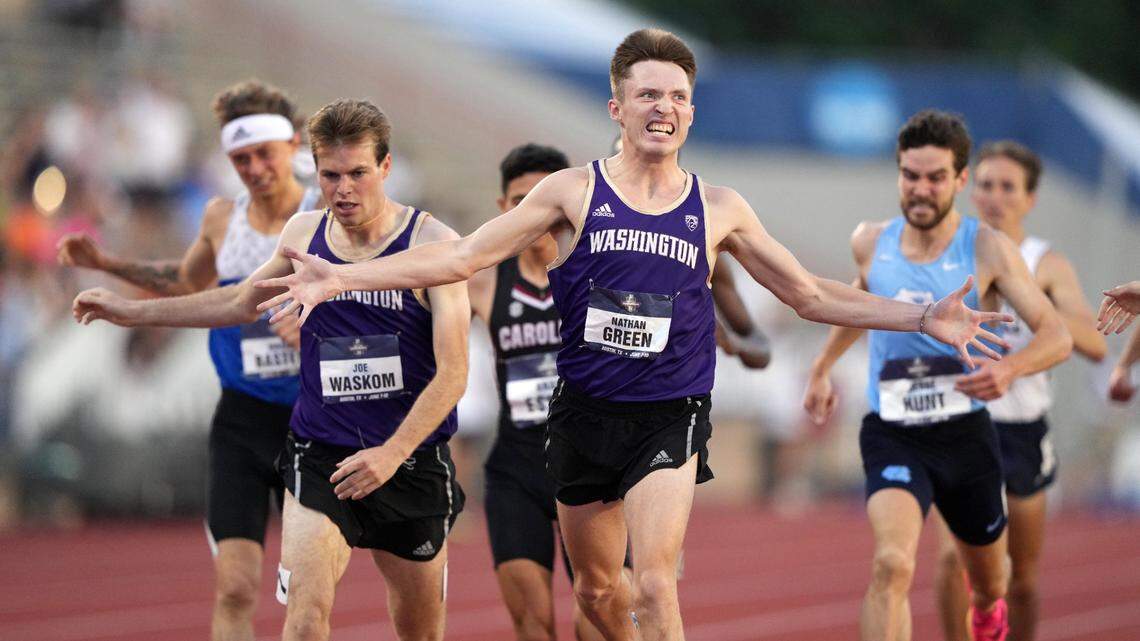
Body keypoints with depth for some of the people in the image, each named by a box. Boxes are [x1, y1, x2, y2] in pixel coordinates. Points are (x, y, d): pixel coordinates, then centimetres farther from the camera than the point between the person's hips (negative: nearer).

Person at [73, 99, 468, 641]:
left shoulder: (432, 243, -9)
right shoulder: (303, 234, 4)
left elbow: (452, 373, -15)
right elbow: (244, 302, 25)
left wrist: (392, 454, -28)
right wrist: (134, 312, 26)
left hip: (411, 463, -1)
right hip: (319, 458, 1)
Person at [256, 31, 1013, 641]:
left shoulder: (717, 209, 3)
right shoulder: (574, 192, -1)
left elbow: (812, 295, 11)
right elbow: (460, 258, -3)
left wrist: (921, 317, 3)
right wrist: (341, 277, -11)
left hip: (671, 417, -1)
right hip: (586, 414, 1)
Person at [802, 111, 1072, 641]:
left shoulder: (988, 249, -9)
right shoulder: (870, 243, -1)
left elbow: (1056, 336, -11)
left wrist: (1009, 369, -31)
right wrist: (822, 367, 29)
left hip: (966, 436, 1)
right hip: (891, 437, -1)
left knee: (988, 578, 22)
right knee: (892, 564, -27)